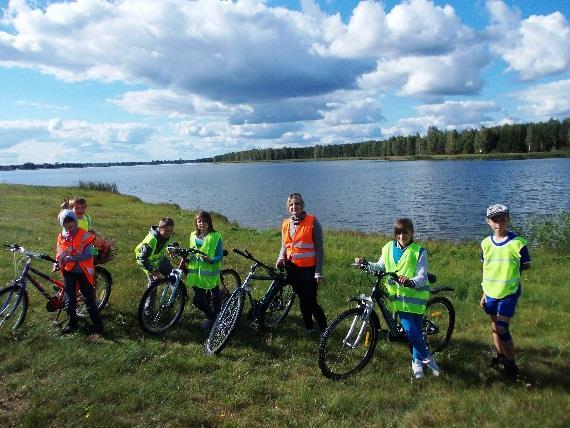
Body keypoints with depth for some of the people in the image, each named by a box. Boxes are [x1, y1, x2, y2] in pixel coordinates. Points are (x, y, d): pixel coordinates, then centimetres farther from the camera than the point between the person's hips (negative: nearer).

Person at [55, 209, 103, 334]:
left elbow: (88, 255, -19)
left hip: (83, 272, -4)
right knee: (70, 300, 10)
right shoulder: (61, 237, 3)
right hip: (68, 272, 4)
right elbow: (59, 254, 12)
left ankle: (98, 324, 11)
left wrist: (70, 258, -26)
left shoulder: (84, 235, -12)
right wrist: (58, 264, -9)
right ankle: (72, 323, 26)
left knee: (90, 299, 1)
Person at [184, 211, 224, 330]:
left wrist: (210, 260, -28)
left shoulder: (216, 236, -7)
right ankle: (210, 317, 31)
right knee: (198, 300, 8)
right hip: (196, 273, 5)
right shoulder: (193, 236, 9)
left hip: (210, 273, -5)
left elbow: (220, 256, -9)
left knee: (215, 298, 5)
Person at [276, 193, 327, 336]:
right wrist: (281, 258, -4)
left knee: (310, 302, -5)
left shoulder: (312, 222, -8)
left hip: (309, 269, -5)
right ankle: (308, 328, 31)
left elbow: (319, 248, -8)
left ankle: (325, 329, 12)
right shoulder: (286, 224, 7)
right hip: (292, 269, 5)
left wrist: (319, 272, -12)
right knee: (302, 300, 15)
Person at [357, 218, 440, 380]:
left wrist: (410, 282, -34)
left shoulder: (419, 251, -8)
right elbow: (380, 266, 16)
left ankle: (417, 361, 27)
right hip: (400, 296, 2)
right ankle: (427, 358, 15)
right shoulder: (388, 248, 2)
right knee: (410, 330, -8)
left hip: (415, 295, -2)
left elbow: (422, 277, -14)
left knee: (416, 330, 3)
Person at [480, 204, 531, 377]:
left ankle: (511, 363, 12)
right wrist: (484, 294, 10)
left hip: (508, 293, -4)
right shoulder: (486, 243, 1)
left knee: (501, 329, -7)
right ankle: (500, 355, 37)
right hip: (491, 293, 5)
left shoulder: (517, 242, -12)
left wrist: (510, 269, -11)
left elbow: (526, 265, 1)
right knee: (495, 327, 16)